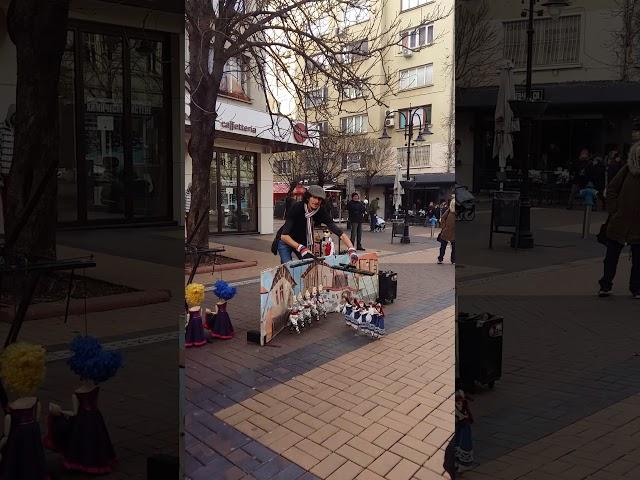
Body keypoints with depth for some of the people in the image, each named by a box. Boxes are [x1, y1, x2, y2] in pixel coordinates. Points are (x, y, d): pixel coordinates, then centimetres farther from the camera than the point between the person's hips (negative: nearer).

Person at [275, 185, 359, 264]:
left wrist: (352, 250, -41)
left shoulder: (321, 213, -20)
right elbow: (284, 235, -37)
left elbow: (340, 233, -25)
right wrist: (301, 248, -50)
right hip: (286, 241, -4)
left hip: (303, 242, 4)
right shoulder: (296, 208, -30)